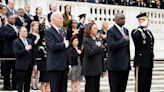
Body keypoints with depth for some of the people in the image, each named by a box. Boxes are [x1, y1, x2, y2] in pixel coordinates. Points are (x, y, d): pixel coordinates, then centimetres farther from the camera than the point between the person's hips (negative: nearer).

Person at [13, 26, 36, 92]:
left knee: (27, 84, 10)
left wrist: (34, 64, 11)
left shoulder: (30, 41, 14)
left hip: (29, 66, 6)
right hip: (21, 67, -6)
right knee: (20, 84, -2)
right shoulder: (16, 42, -5)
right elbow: (16, 53, -16)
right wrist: (25, 49, -21)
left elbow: (33, 53, 16)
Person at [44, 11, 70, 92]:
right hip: (55, 66, -8)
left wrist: (68, 63, 16)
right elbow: (53, 46, -24)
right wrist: (64, 44, -9)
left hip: (64, 65, 8)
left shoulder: (63, 31, 18)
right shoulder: (48, 32, -8)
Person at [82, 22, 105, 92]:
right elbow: (89, 53, -19)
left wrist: (103, 69, 14)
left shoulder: (98, 40, 13)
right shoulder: (86, 40, -7)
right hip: (90, 69, -6)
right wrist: (97, 46, -10)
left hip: (98, 69, 6)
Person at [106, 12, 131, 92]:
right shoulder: (111, 31, -9)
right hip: (115, 66, -7)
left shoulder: (126, 30, 16)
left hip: (125, 65, 7)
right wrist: (124, 40, -16)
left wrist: (128, 62, 18)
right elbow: (112, 45, -23)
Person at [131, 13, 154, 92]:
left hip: (149, 63, 8)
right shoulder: (136, 31, -8)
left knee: (147, 85, 11)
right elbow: (135, 37, -33)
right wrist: (142, 27, -24)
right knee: (140, 86, -4)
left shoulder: (149, 32, 17)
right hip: (141, 62, -8)